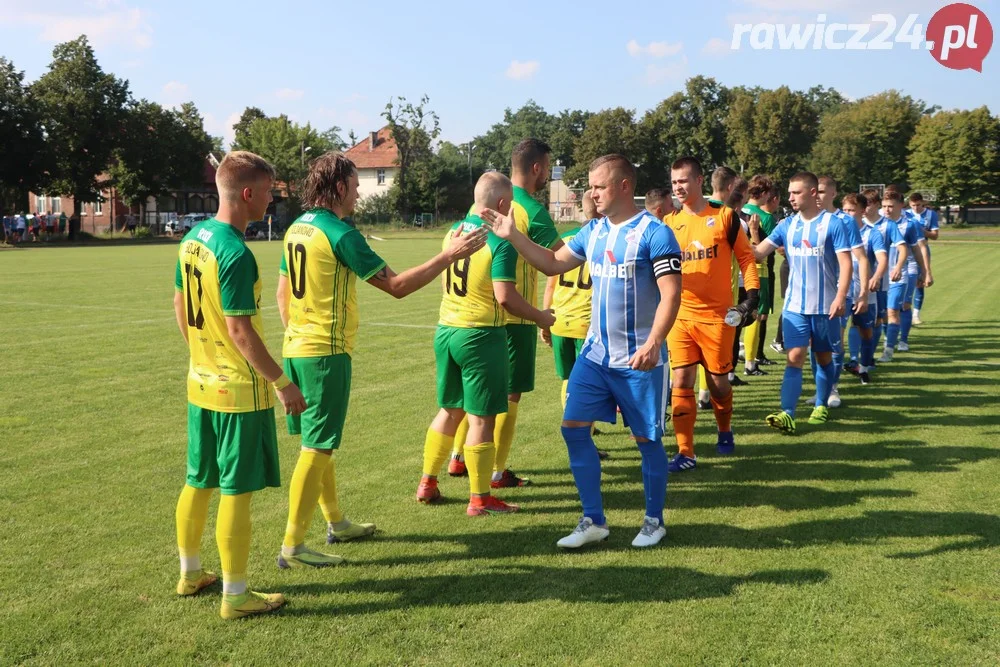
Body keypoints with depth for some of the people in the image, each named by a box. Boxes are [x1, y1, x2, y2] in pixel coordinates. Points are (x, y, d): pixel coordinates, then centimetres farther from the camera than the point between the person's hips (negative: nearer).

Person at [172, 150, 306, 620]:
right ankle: (235, 596, 13)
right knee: (237, 492, 2)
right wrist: (282, 381, -16)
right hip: (240, 391, -9)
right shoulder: (235, 254, -22)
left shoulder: (192, 239, 5)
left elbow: (180, 305, 14)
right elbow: (240, 330, -23)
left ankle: (190, 573, 35)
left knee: (198, 482, 20)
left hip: (201, 383, 9)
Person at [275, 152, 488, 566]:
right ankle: (293, 547, 2)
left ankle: (336, 523, 32)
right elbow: (396, 286, -17)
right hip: (326, 353, -9)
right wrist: (451, 255, -13)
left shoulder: (297, 229, 10)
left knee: (318, 442, 18)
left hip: (295, 349, 9)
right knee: (318, 448, -3)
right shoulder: (340, 234, -16)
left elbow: (282, 292, 17)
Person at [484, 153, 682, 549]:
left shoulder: (654, 233, -13)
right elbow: (552, 264, 16)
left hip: (638, 360, -6)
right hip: (595, 353, 7)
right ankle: (593, 521, 15)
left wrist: (653, 344, -29)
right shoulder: (593, 231, 8)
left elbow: (671, 295, -17)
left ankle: (654, 521, 26)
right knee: (573, 427, 2)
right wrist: (512, 236, 6)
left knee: (647, 439, 6)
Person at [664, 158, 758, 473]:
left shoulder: (725, 216, -1)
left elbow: (745, 256, 2)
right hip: (680, 314, 2)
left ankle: (725, 431, 36)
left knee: (717, 380, 8)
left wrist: (752, 290, -8)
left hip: (717, 314, -2)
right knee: (681, 381, -4)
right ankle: (685, 452, 2)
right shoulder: (670, 223, 7)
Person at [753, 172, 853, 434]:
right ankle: (787, 414, -14)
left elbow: (846, 264, -11)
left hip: (824, 306, -2)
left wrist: (840, 298, -20)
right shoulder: (787, 225, 4)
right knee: (795, 358, -7)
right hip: (795, 305, 2)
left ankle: (821, 406, 29)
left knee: (824, 357, 12)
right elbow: (758, 252, -1)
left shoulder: (833, 223, -7)